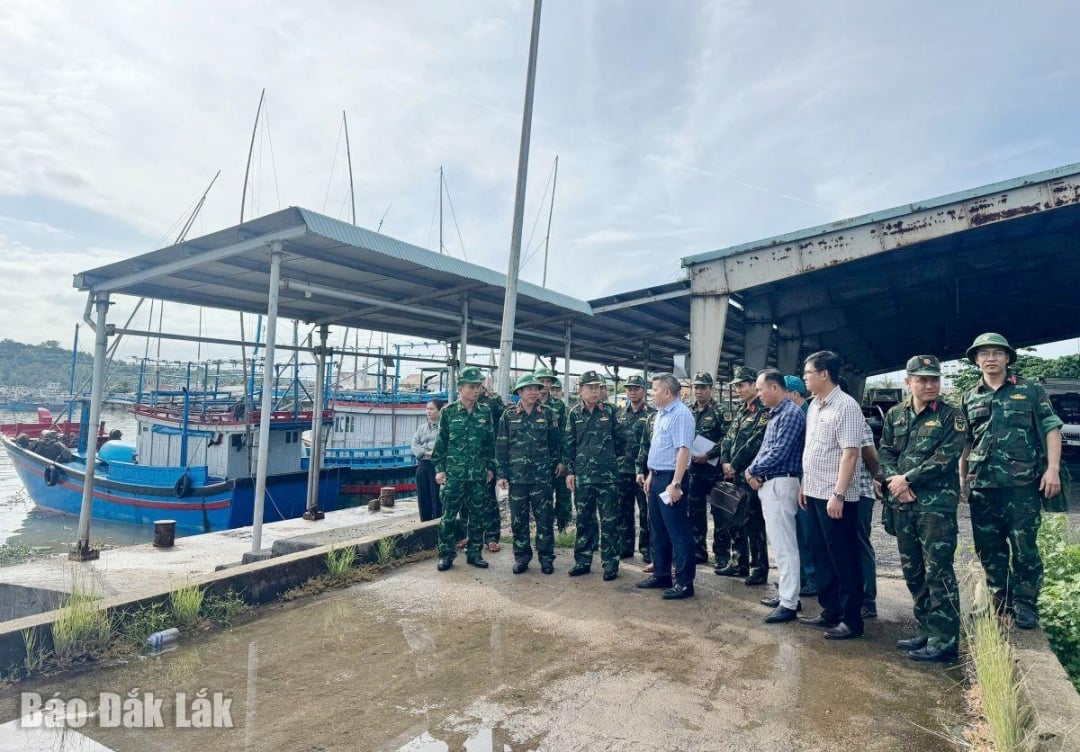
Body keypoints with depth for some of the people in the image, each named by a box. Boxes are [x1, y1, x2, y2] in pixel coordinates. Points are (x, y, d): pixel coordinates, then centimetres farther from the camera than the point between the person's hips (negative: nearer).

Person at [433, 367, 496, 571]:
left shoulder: (485, 413, 6)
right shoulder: (448, 411, -1)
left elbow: (490, 443, 11)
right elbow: (440, 442, 0)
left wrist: (490, 467, 9)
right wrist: (439, 468, -4)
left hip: (478, 474, 3)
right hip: (453, 473, -3)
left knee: (477, 515, 9)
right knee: (449, 516, 2)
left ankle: (474, 553, 20)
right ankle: (446, 554, 13)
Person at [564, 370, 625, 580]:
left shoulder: (609, 411, 0)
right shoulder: (574, 413, 4)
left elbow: (620, 440, 7)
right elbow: (569, 444, 5)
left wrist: (610, 458, 8)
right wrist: (570, 471, 2)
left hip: (607, 474, -2)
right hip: (582, 475, 2)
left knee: (609, 520, 2)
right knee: (584, 519, 11)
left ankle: (610, 563, 12)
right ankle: (582, 561, 21)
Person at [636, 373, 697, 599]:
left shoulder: (681, 414, -16)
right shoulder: (660, 414, 14)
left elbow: (683, 450, -22)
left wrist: (676, 483, -26)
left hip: (671, 478, -10)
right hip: (657, 477, 10)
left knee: (678, 532, -2)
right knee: (657, 530, 16)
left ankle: (684, 582, 6)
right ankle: (661, 575, 28)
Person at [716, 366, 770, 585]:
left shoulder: (764, 411, -10)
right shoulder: (741, 411, 17)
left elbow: (754, 443, -18)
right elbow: (728, 439, 14)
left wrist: (735, 465, -13)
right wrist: (725, 462, -1)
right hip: (734, 476, 9)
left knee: (753, 522, -4)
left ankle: (759, 569, 4)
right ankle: (739, 563, 24)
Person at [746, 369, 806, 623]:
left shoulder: (791, 414, -15)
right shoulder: (776, 414, 16)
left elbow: (778, 453, -21)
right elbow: (765, 448, 18)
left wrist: (753, 470, -8)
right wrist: (754, 471, 0)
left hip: (780, 484, -10)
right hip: (769, 484, 10)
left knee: (785, 545, -6)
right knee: (778, 542, 16)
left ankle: (789, 603, -1)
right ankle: (786, 593, 25)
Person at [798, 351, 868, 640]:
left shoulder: (846, 407, -14)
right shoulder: (814, 406, 12)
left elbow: (850, 454, -19)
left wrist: (838, 494, -22)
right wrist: (805, 485, 17)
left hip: (835, 497, -9)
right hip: (815, 493, 9)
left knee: (844, 559, 2)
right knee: (824, 557, 16)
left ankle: (851, 620, 13)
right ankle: (830, 611, 28)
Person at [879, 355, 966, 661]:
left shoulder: (951, 416, -3)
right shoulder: (894, 415, 11)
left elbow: (945, 458, -13)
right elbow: (885, 453, 9)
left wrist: (906, 479, -12)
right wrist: (894, 481, -9)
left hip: (937, 505, -5)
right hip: (902, 505, 6)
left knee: (938, 573, -4)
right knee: (912, 571, 13)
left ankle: (944, 641, 5)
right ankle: (925, 632, 25)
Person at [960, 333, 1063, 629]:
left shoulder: (1031, 390, 3)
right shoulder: (970, 398, 11)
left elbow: (1052, 429, 0)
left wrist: (1053, 468, -10)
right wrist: (961, 477, 11)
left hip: (1022, 483, -3)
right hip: (982, 485, 4)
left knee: (1024, 546, 1)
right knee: (988, 548, 10)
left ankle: (1024, 603, 16)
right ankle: (1001, 602, 24)